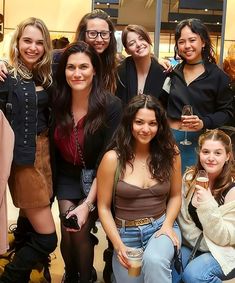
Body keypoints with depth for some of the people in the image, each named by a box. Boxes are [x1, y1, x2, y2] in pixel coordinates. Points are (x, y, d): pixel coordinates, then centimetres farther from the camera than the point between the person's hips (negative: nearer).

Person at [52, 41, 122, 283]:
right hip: (67, 176, 3)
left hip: (97, 177, -2)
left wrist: (88, 203, -22)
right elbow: (53, 145, -1)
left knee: (80, 230, -15)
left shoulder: (111, 105, -20)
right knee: (67, 229, -9)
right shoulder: (57, 102, -11)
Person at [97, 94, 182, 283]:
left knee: (154, 261, -32)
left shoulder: (170, 153, -3)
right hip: (126, 233, 1)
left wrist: (167, 225, -9)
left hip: (161, 227, 0)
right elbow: (104, 207, -4)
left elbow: (175, 195, 9)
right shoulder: (113, 159, -10)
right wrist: (119, 246, -13)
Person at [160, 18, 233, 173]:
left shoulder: (217, 76, -4)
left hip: (198, 140, -3)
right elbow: (162, 105, 9)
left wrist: (204, 123, -19)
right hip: (169, 137, 3)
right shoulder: (172, 72, 6)